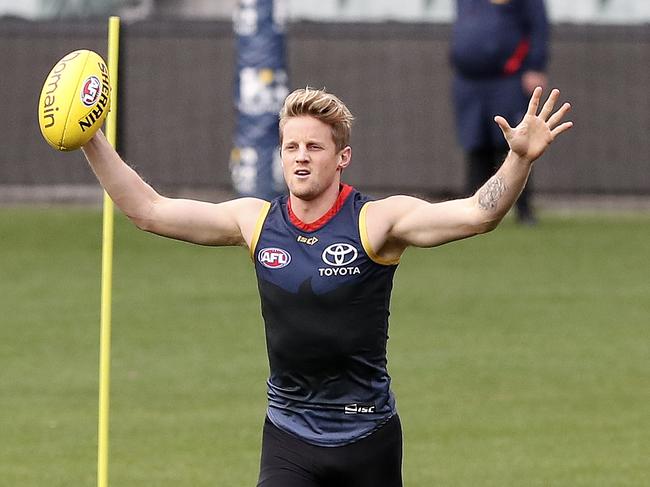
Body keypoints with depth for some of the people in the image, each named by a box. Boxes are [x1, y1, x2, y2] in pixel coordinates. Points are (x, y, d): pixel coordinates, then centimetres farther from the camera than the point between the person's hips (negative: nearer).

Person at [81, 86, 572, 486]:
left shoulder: (377, 221, -11)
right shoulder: (255, 222, 0)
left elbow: (476, 214, -23)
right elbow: (149, 209, 5)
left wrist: (520, 160, -40)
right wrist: (93, 144, -3)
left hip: (367, 432, -2)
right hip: (288, 435, 2)